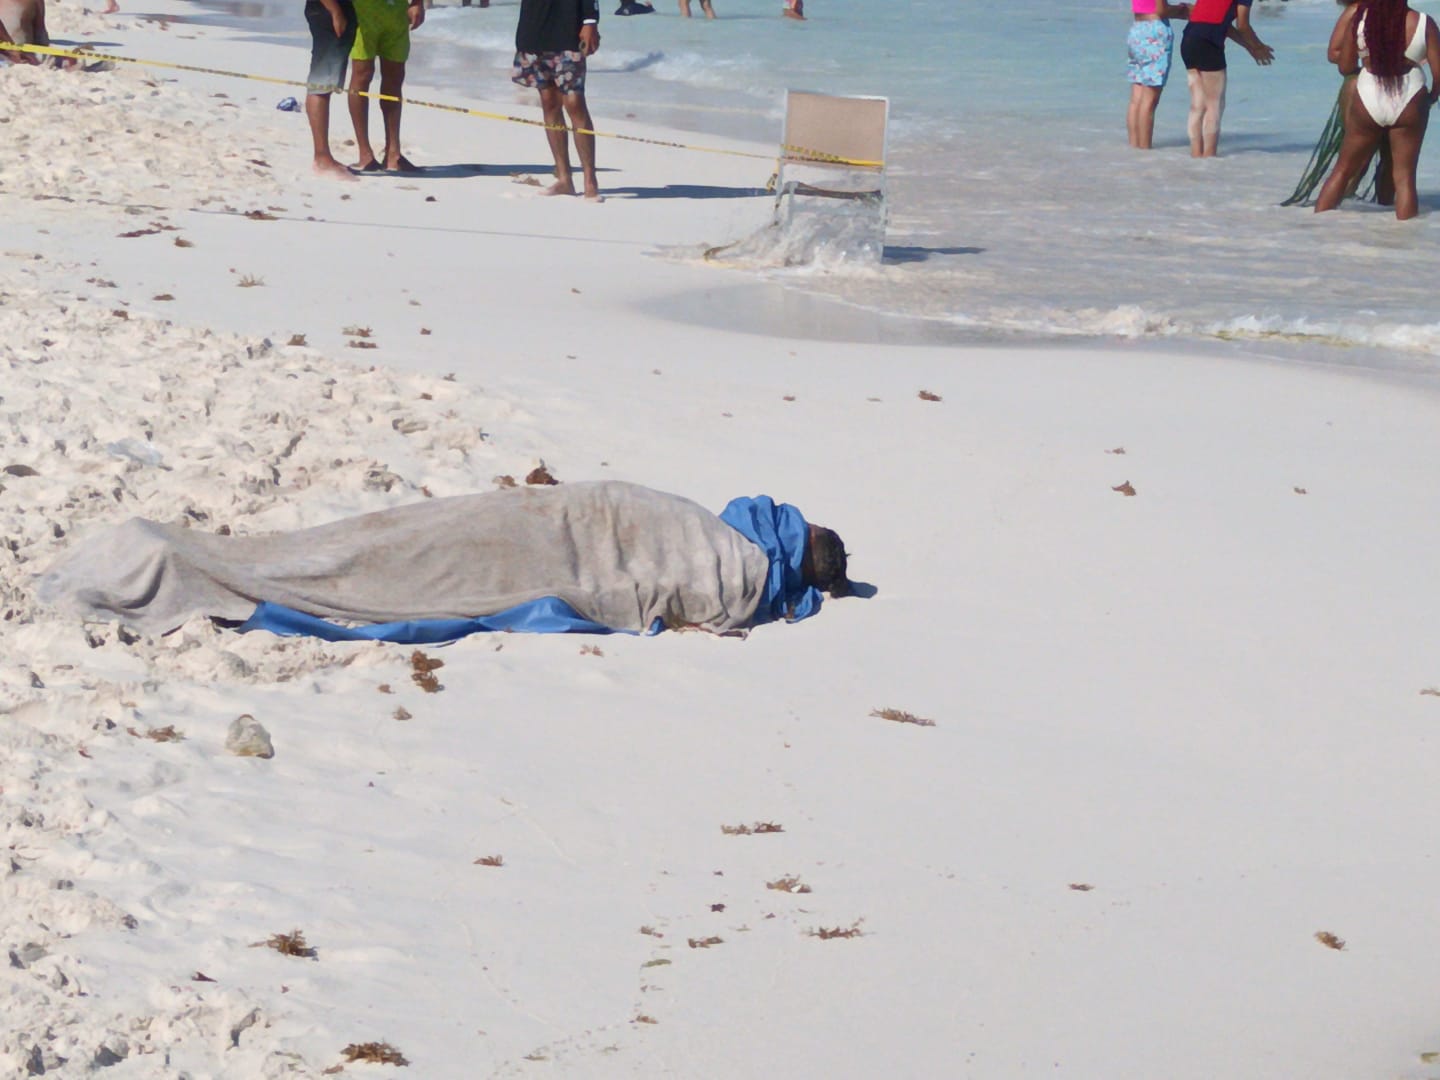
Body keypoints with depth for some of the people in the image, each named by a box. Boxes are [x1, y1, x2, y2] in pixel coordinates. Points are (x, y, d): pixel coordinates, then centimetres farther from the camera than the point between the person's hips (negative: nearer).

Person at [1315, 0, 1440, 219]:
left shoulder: (1358, 18, -7)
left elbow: (1345, 66, 2)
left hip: (1368, 97, 1)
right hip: (1409, 101, -1)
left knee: (1344, 170, 15)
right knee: (1404, 176, 7)